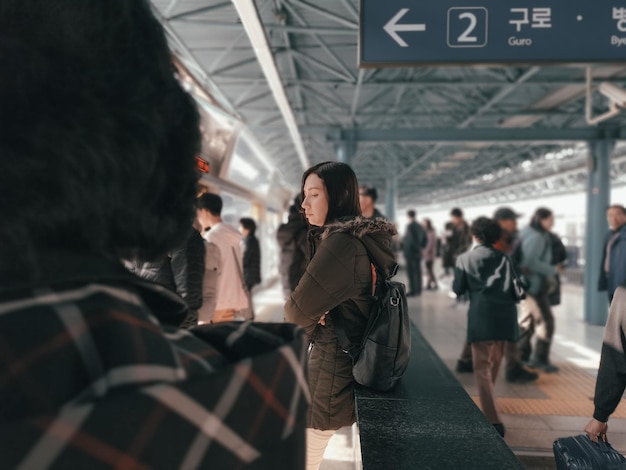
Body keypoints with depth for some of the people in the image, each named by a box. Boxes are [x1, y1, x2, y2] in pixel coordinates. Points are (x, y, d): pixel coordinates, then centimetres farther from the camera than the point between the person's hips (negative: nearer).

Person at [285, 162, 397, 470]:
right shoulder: (366, 239, 8)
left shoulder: (342, 242, -23)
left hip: (331, 370, -9)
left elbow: (297, 312, -19)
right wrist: (313, 319, -8)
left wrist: (309, 327, 2)